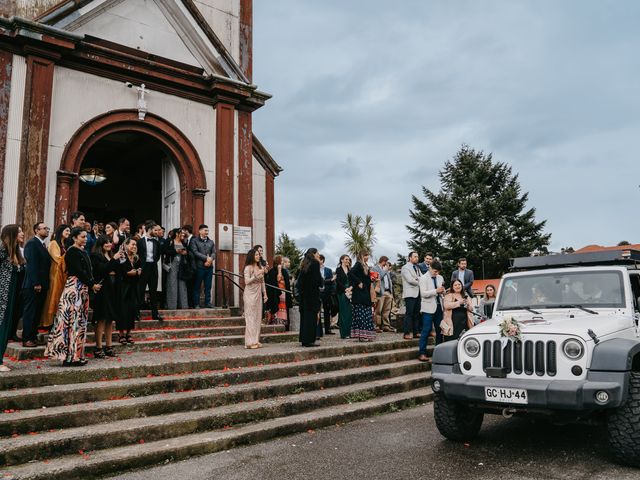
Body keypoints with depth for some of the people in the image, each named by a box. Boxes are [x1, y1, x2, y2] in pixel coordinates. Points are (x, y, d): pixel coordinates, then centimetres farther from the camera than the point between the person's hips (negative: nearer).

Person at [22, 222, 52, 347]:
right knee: (30, 312, -3)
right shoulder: (32, 243, -9)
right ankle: (26, 339, 2)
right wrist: (36, 283, -20)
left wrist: (44, 283, 9)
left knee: (37, 312, 10)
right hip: (33, 285, -8)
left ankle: (34, 336, 16)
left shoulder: (43, 245, 17)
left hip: (42, 285, 8)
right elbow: (32, 264, -16)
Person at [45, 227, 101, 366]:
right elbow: (78, 271, -15)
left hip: (83, 288, 9)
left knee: (79, 321, 10)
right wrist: (92, 285, -9)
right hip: (74, 287, -9)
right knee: (74, 320, -6)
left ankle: (76, 354, 15)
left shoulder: (83, 251, 16)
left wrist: (91, 284, 1)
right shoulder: (72, 251, -10)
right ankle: (71, 356, -2)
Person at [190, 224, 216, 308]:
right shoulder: (194, 241, 3)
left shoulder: (211, 242, 18)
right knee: (197, 286, 0)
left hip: (209, 267, 4)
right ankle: (196, 304, 4)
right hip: (199, 267, -4)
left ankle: (207, 303, 10)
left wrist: (210, 259, -10)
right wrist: (206, 258, -15)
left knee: (208, 286, 5)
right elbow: (195, 252, -9)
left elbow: (214, 253, 10)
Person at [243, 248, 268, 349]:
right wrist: (257, 275, -20)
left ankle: (256, 340, 11)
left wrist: (265, 294, 15)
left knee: (258, 317, 6)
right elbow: (247, 281, -13)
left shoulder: (260, 267, 13)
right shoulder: (248, 268, -7)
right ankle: (250, 342, -2)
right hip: (250, 294, -7)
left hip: (258, 294, 7)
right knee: (250, 317, -5)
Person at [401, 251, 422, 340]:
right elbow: (410, 280, -14)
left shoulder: (417, 268, 21)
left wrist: (417, 279, -10)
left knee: (417, 313, 7)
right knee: (409, 313, -9)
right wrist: (419, 282, -2)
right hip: (410, 293, -7)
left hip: (418, 293, 7)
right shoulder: (405, 267, -2)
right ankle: (407, 333, -7)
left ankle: (416, 332, 11)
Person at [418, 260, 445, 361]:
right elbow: (423, 293, -13)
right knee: (426, 330, -8)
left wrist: (442, 291, -3)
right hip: (429, 308, -6)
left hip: (439, 306, 6)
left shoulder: (440, 278, 13)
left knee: (440, 330, 9)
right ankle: (422, 353, -4)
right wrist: (436, 291, -23)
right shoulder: (423, 278, -4)